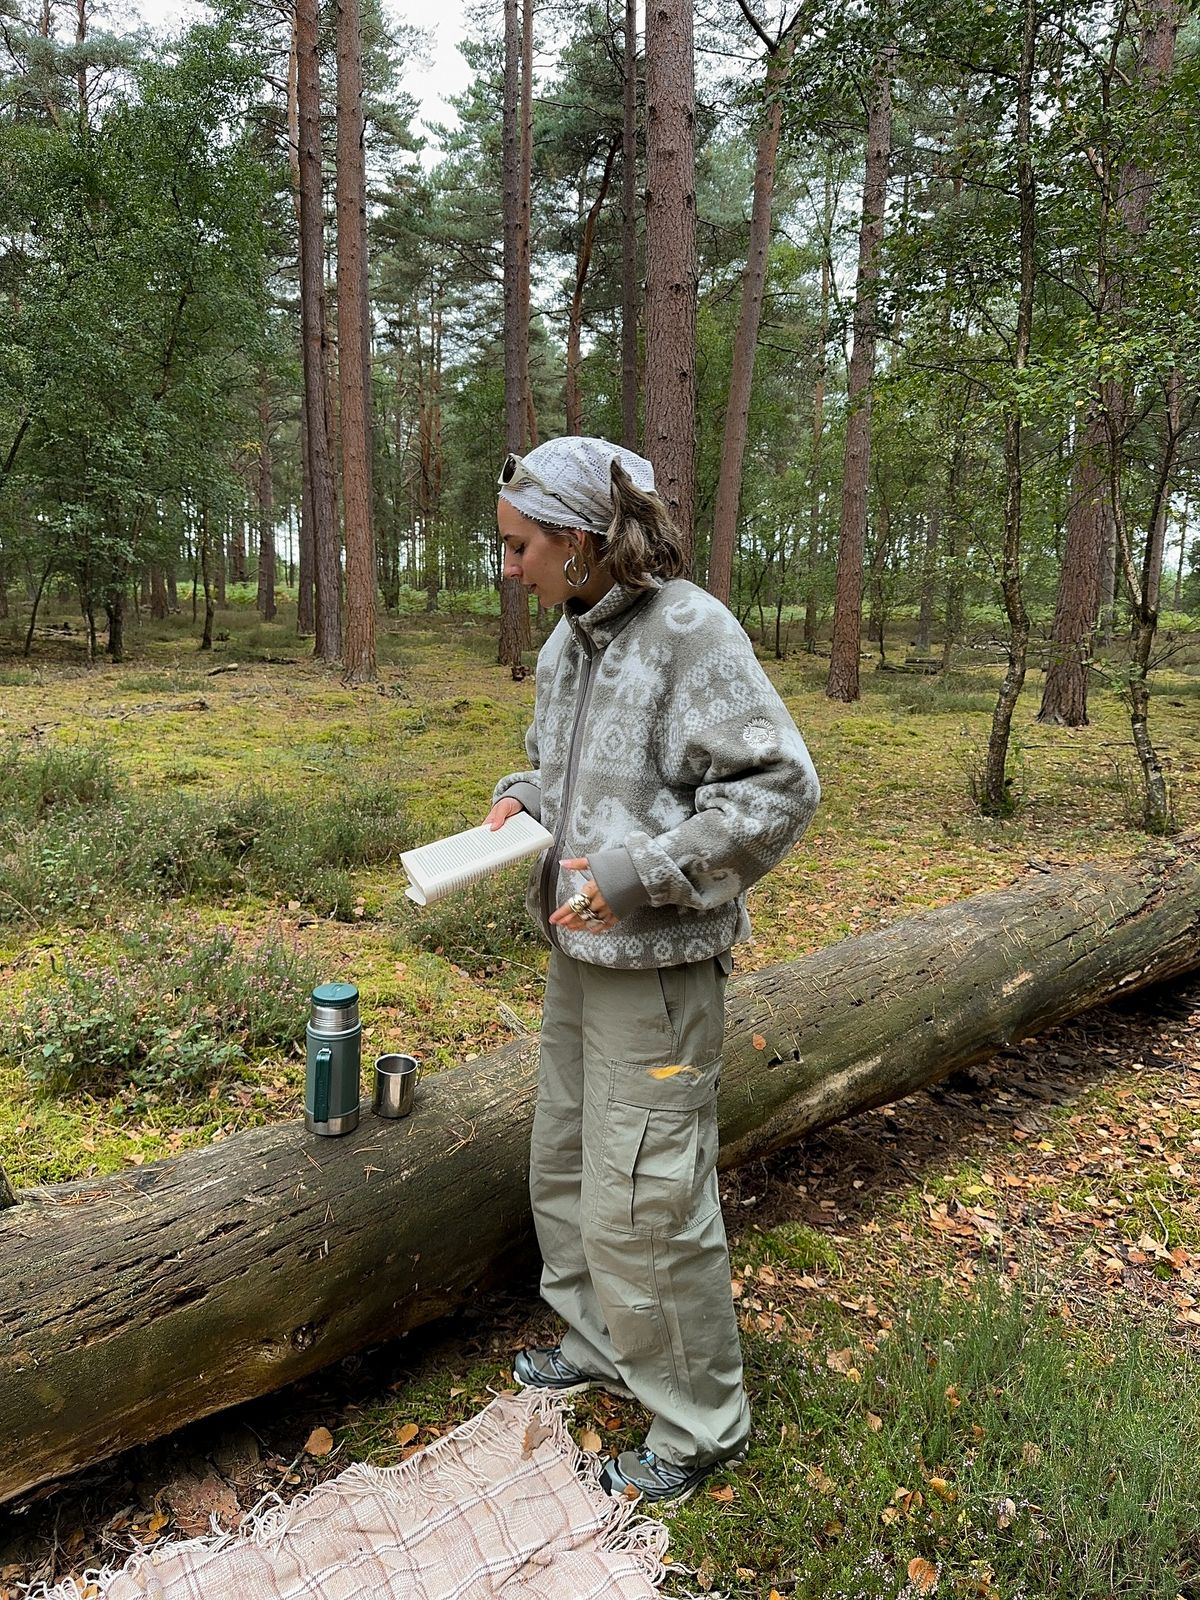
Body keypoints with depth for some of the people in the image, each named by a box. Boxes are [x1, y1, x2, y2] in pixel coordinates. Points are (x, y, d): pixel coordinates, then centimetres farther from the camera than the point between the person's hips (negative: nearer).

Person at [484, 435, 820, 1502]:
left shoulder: (690, 631, -18)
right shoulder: (568, 639, 8)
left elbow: (780, 788, -21)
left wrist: (635, 875, -24)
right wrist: (520, 798, 1)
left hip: (657, 963, -9)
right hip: (578, 948, 9)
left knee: (644, 1199, 2)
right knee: (566, 1164, 21)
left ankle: (701, 1422, 26)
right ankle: (599, 1343, 45)